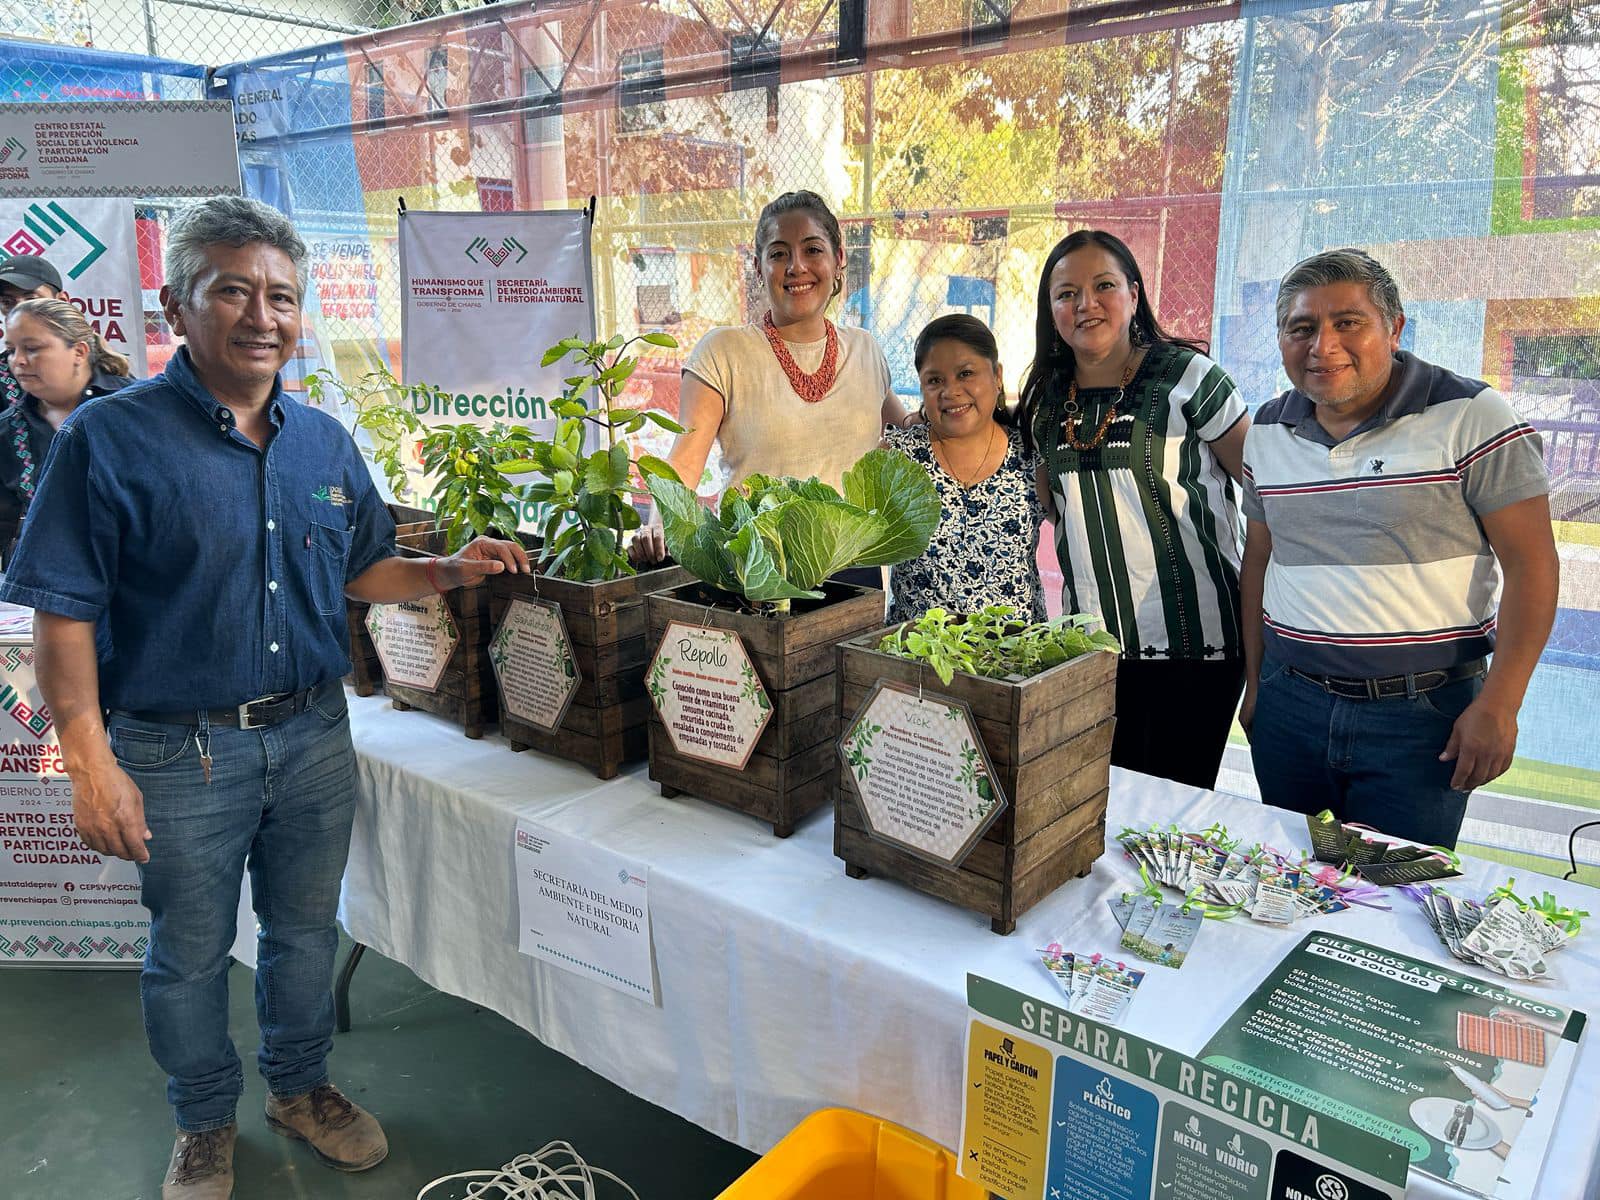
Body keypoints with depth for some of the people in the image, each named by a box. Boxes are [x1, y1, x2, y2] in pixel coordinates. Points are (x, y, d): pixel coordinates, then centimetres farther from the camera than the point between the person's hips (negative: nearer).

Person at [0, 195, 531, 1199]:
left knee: (306, 930, 20)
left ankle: (301, 1086, 44)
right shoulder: (110, 437, -11)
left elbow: (362, 572, 13)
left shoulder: (326, 441, 4)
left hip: (314, 738, 4)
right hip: (180, 753, -4)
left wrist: (451, 571, -5)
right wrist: (92, 761, -16)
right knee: (191, 954, 15)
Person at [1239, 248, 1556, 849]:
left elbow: (1531, 564, -9)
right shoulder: (1267, 431, 6)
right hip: (1289, 704, 5)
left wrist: (1498, 705, -14)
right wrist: (1254, 682, 12)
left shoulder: (1471, 417, -9)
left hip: (1421, 714, -4)